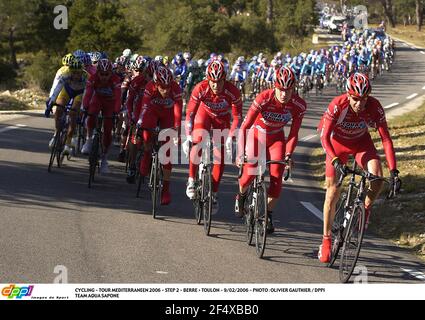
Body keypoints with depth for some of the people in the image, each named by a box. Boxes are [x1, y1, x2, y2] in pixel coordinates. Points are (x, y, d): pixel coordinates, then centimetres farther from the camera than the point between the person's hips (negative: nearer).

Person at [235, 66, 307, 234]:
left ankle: (268, 215, 3)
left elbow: (293, 134, -15)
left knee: (277, 176, -13)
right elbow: (244, 127, -31)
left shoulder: (299, 105, -24)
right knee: (250, 172, -15)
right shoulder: (264, 99, -32)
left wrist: (288, 154, -29)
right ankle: (241, 196, 20)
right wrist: (240, 153, -40)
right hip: (257, 134, -2)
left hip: (277, 138, 2)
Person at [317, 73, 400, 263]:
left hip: (361, 142, 1)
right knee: (333, 191, -5)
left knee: (377, 177, -25)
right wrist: (335, 161, -50)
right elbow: (325, 137, -34)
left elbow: (386, 138, -27)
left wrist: (393, 170, -35)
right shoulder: (337, 106, -33)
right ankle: (326, 240, 7)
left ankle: (365, 209, 3)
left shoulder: (375, 107, -29)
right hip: (337, 142, -1)